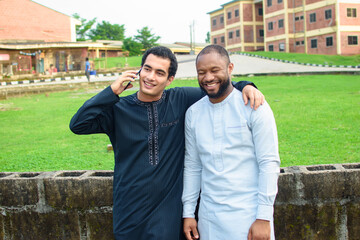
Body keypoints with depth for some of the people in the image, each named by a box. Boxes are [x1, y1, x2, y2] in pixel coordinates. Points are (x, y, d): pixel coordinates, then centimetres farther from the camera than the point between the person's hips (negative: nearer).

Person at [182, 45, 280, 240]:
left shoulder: (254, 107, -7)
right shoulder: (193, 113, 6)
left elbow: (269, 164, -9)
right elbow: (192, 166, 11)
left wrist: (264, 218, -12)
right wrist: (188, 212, 9)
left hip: (248, 216, -3)